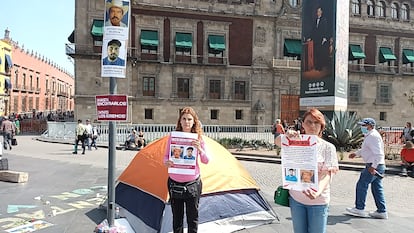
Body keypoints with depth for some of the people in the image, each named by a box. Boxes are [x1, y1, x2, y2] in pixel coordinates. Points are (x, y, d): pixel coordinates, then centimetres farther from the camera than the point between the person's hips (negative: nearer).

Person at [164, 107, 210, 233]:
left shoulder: (198, 138, -4)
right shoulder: (173, 136, -3)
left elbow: (206, 161, -6)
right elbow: (166, 155, 4)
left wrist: (199, 148, -24)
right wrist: (166, 162, -19)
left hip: (192, 182, -1)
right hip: (174, 182, 1)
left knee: (193, 215, 9)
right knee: (177, 215, 13)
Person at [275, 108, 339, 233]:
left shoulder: (327, 147, -6)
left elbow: (326, 174, -13)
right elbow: (277, 142, -18)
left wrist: (318, 192, -33)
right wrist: (286, 135, -41)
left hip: (318, 201, -2)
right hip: (296, 198, 2)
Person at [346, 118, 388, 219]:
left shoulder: (373, 136, -17)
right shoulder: (369, 136, 16)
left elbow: (379, 153, -24)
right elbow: (365, 149, 28)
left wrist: (373, 166, -26)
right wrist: (356, 153, 17)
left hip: (374, 166, -10)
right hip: (375, 166, 10)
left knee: (361, 185, -1)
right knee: (377, 188, 13)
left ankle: (359, 209, 7)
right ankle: (382, 211, 18)